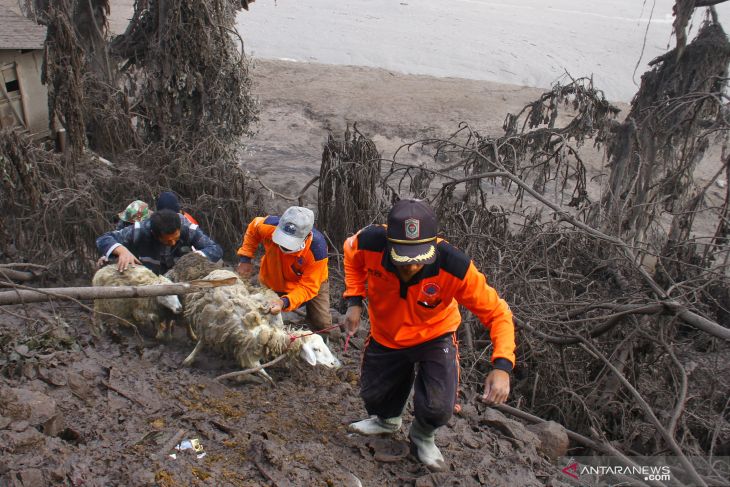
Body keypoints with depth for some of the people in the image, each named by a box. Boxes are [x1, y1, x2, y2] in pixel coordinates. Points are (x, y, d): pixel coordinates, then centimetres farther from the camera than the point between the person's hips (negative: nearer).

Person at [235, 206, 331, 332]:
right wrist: (245, 258, -13)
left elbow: (308, 287, -34)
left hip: (312, 281, -2)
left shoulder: (317, 249, -41)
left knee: (322, 326, 0)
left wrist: (285, 302, -51)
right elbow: (253, 228, -7)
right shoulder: (269, 226, -34)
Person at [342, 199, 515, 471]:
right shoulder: (370, 243, -33)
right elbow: (352, 257, -5)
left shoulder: (454, 267, -38)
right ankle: (386, 421, 57)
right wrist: (354, 301, -15)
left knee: (438, 408, -16)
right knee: (372, 394, 17)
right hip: (385, 334, 3)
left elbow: (497, 313, -27)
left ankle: (422, 438, 24)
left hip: (435, 337, -2)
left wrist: (502, 366, -39)